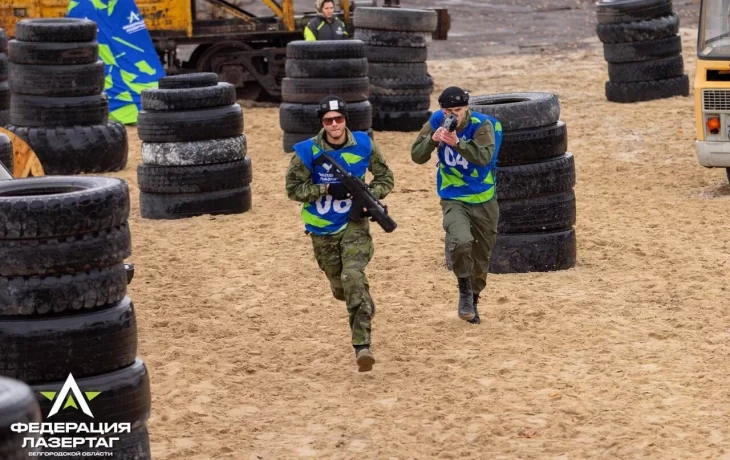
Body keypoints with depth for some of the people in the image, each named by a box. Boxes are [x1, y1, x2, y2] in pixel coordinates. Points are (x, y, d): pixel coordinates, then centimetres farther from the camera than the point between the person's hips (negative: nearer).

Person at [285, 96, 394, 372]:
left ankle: (362, 347, -27)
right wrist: (328, 189, -21)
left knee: (353, 277, -23)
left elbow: (385, 177, 6)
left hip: (354, 223, -1)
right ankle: (364, 305, 51)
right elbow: (293, 188, -8)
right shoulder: (308, 151, -10)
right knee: (340, 287, 11)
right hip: (322, 230, 2)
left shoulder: (363, 146, -6)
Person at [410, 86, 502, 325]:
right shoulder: (436, 122, -8)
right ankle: (464, 290, -6)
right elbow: (417, 156, -11)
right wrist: (433, 139, -29)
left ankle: (472, 300, 38)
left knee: (481, 256, 13)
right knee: (461, 241, -29)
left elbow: (484, 157, -32)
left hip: (484, 201, 0)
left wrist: (457, 142, -45)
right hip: (453, 200, 0)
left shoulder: (482, 125, -16)